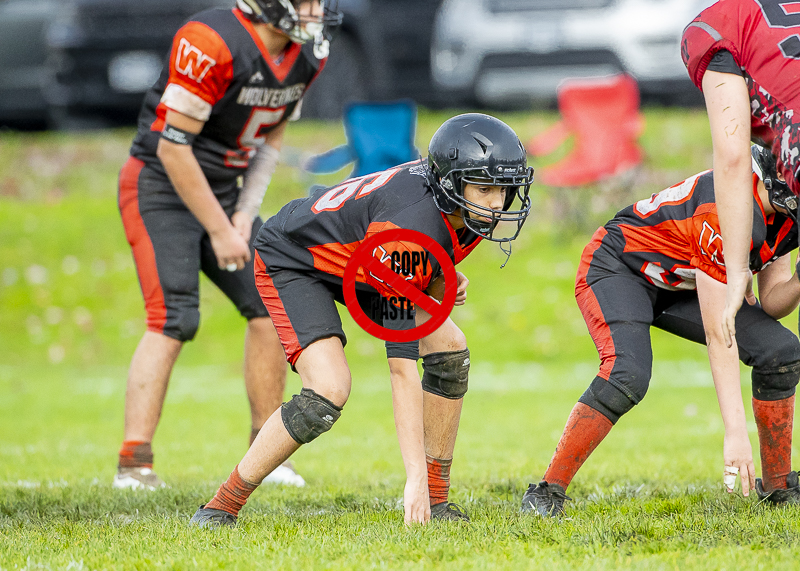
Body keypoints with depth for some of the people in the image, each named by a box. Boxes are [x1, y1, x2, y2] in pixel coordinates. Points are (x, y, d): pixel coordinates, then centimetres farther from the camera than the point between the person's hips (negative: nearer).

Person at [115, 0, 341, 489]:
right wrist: (219, 231, -18)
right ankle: (134, 463, -16)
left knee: (272, 306, 2)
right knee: (174, 320, -18)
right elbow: (172, 146, -23)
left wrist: (245, 214, 1)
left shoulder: (307, 54, -1)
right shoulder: (212, 44, -26)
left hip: (222, 190, 8)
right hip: (161, 187, -8)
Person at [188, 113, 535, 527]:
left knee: (449, 351, -3)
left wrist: (440, 285, -14)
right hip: (292, 260, -9)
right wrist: (415, 476, -42)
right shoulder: (410, 228, -40)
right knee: (329, 392, -25)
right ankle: (223, 505, -12)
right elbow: (401, 366, -41)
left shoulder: (471, 212, -16)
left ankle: (436, 501, 7)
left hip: (354, 261, 9)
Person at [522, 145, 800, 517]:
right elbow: (718, 336, -35)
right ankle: (548, 493, -22)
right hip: (617, 267, -8)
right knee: (628, 375, -34)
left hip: (676, 285, 8)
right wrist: (735, 432, -37)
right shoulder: (730, 214, -36)